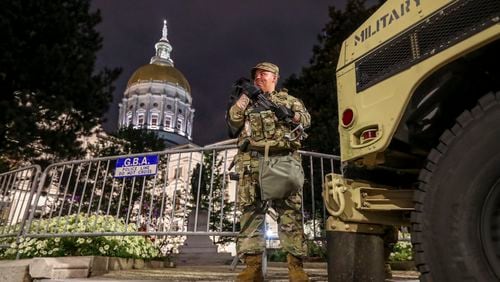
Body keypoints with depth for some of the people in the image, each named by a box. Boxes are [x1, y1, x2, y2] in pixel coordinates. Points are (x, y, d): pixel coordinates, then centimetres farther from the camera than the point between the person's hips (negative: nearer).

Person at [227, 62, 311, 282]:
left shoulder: (288, 99, 22)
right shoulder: (246, 102, 26)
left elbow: (306, 119, 9)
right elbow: (233, 122, 10)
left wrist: (292, 115, -12)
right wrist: (245, 97, 0)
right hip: (252, 164, 2)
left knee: (291, 214, -5)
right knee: (251, 213, -4)